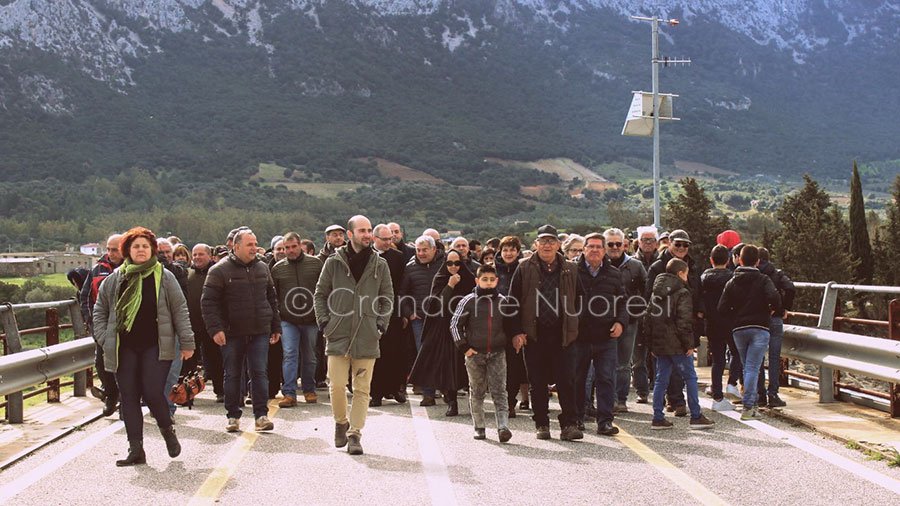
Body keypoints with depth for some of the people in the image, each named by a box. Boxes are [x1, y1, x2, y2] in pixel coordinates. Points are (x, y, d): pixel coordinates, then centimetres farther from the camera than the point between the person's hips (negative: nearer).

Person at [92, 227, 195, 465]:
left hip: (156, 347, -3)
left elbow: (180, 310, 2)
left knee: (153, 393, -12)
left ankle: (167, 430, 18)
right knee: (129, 398, 2)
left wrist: (186, 342, -1)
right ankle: (136, 449, 9)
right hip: (124, 349, 3)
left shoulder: (164, 278, 2)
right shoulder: (114, 279, 8)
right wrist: (104, 339, 6)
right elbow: (100, 310, 16)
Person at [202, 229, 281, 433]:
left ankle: (261, 415, 4)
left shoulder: (262, 268, 10)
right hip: (232, 333, -3)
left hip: (259, 332, 3)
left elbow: (272, 299, 18)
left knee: (259, 373, -1)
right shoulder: (220, 270, -5)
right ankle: (233, 416, 16)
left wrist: (276, 326, 15)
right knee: (232, 375, 7)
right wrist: (215, 328, -16)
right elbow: (208, 302, -8)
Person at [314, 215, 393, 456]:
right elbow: (320, 294, 9)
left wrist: (381, 323, 3)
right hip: (338, 335, -1)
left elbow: (388, 297, 13)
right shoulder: (334, 262, 3)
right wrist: (324, 321, 0)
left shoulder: (380, 265, 6)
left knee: (362, 389, 1)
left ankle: (354, 433, 9)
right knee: (337, 385, -2)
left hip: (367, 337, 1)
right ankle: (341, 422, 23)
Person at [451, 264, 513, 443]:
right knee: (476, 392, 8)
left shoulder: (502, 301, 5)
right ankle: (479, 427, 18)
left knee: (499, 391, -7)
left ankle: (503, 427, -13)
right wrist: (463, 346, -4)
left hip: (498, 354, 1)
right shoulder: (469, 301, -2)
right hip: (475, 354, -1)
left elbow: (510, 325, 18)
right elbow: (455, 323, 1)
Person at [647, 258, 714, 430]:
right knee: (690, 377, 3)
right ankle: (696, 417, 5)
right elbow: (684, 322, -17)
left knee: (661, 379, 9)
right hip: (677, 345, -7)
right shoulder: (682, 293, -10)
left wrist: (652, 344, 17)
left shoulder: (656, 293, 13)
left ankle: (658, 418, 7)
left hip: (659, 343, 7)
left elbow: (649, 318, 14)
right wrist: (689, 344, -11)